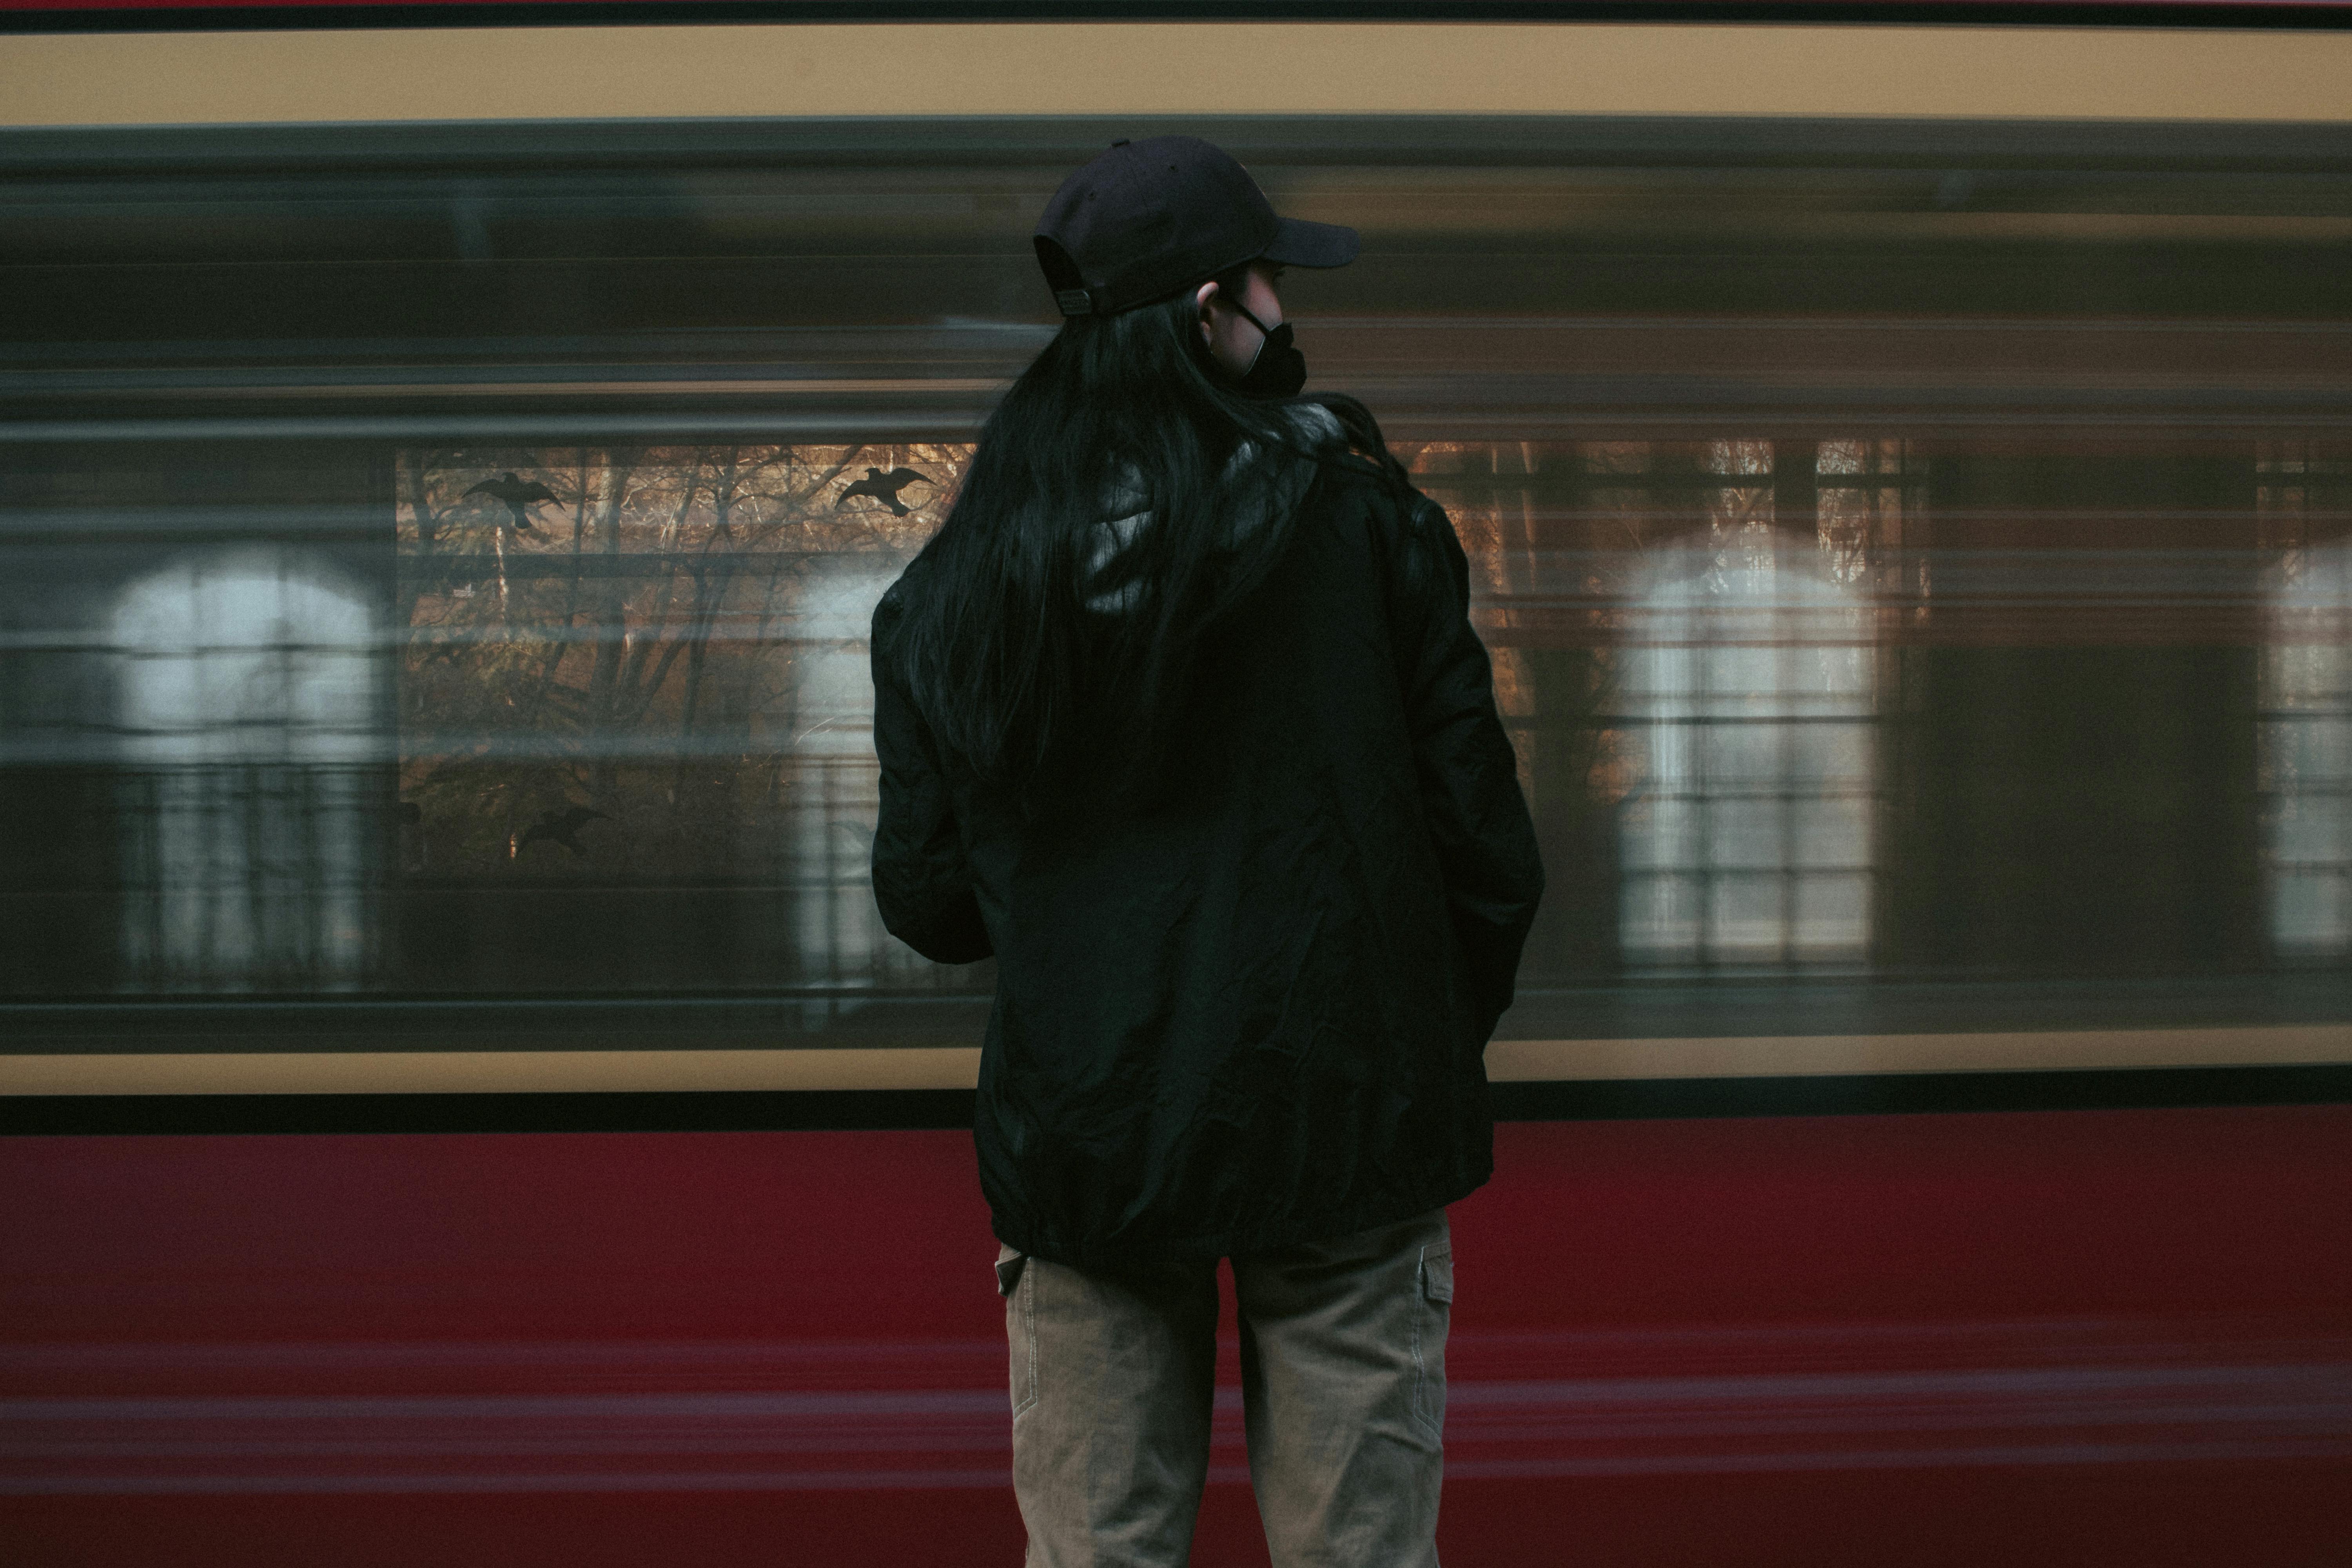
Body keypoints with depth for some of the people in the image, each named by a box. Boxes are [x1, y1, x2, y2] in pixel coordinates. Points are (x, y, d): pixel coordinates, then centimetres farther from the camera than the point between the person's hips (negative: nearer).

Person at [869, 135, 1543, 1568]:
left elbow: (927, 898, 3)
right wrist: (1448, 1041, 14)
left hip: (1080, 1137, 2)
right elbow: (1485, 841, -4)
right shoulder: (1369, 526, -6)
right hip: (1345, 1123, -2)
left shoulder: (952, 594, 1)